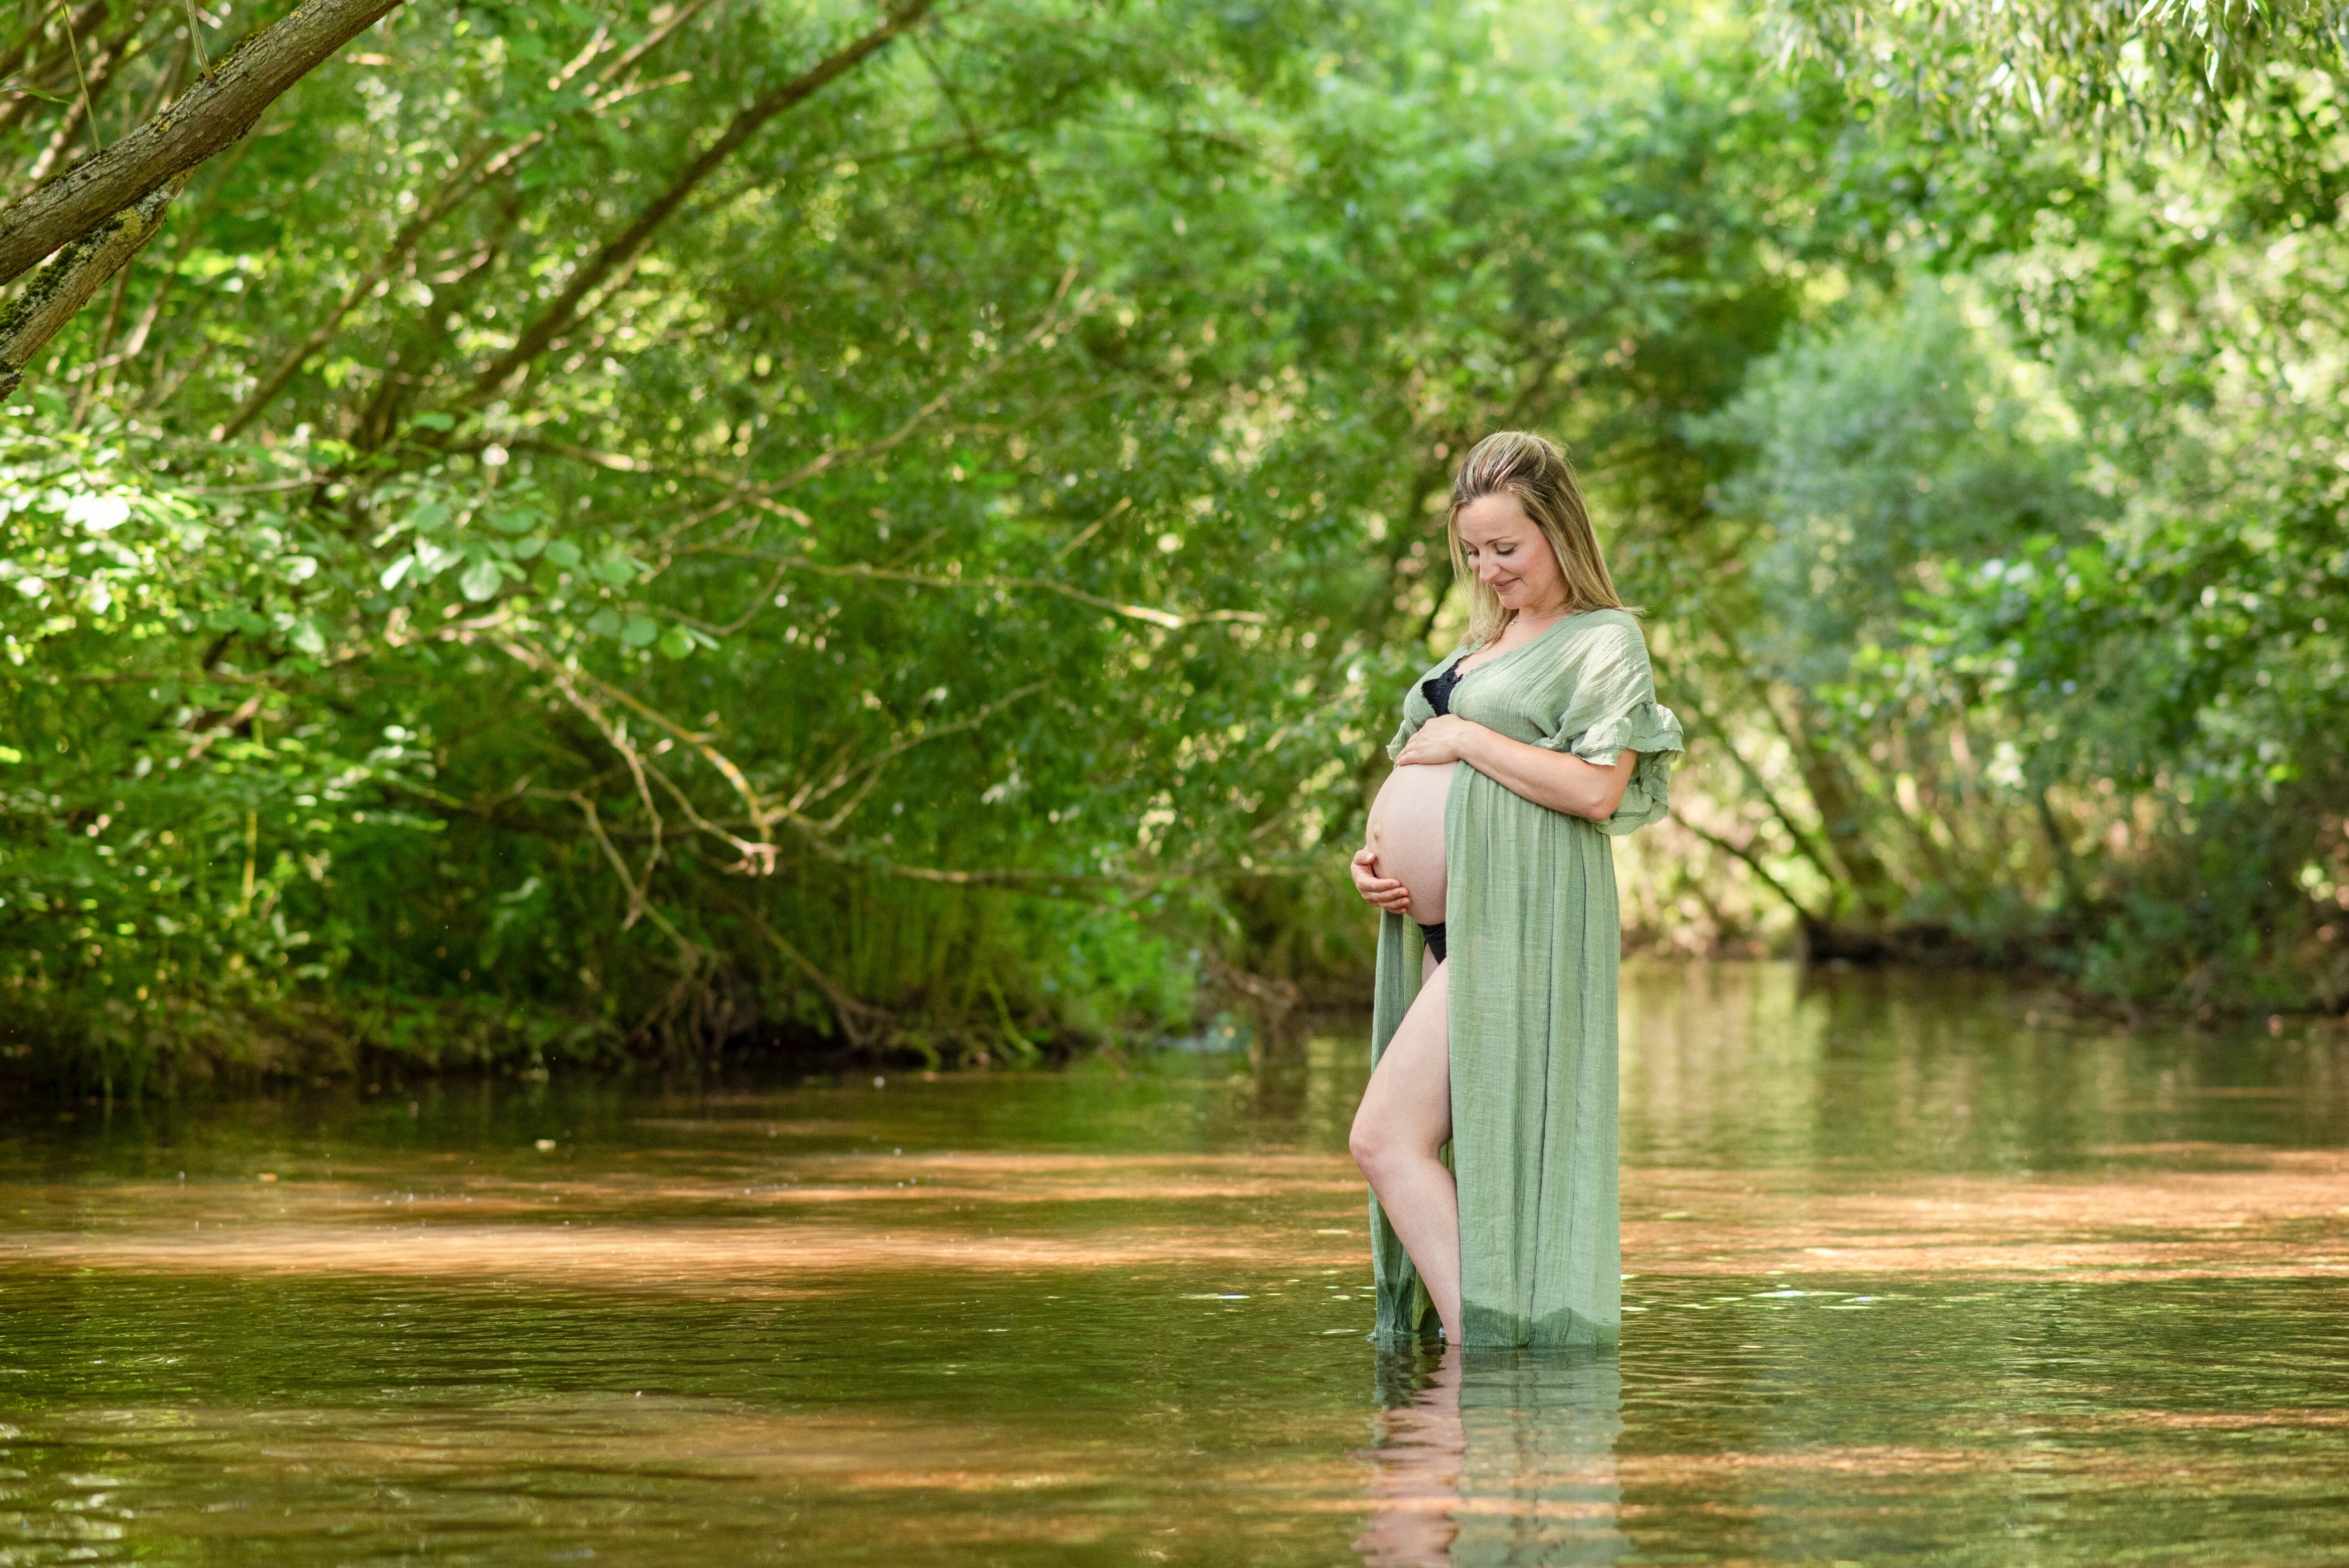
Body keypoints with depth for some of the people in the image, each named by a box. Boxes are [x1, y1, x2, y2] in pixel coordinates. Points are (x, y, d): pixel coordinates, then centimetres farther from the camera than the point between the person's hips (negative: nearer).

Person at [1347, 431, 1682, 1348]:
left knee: (1388, 1137, -17)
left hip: (1518, 923, -9)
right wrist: (1376, 854, 8)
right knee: (1471, 1164, 5)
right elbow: (1422, 776, 28)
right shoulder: (1485, 645, 23)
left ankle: (1476, 1341, -17)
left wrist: (1461, 738, -10)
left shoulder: (1605, 640, -1)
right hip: (1442, 927, 9)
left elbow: (1596, 789, -15)